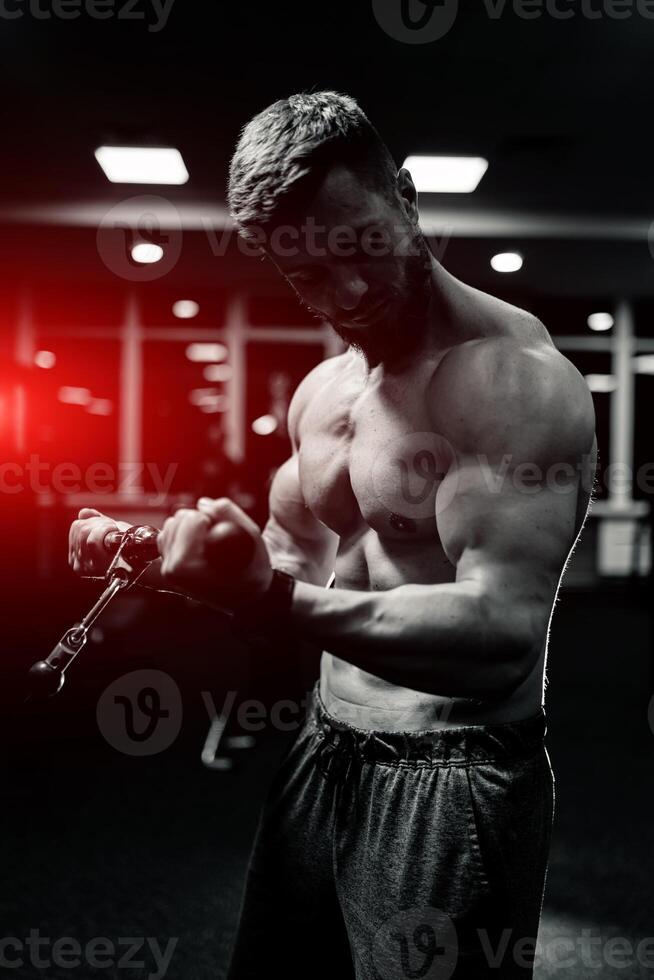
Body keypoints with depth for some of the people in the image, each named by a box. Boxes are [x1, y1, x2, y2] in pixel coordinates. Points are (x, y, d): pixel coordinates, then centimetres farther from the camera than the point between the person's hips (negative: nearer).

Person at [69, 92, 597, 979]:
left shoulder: (514, 378, -19)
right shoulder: (323, 390, 7)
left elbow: (504, 627, -28)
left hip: (454, 776, -8)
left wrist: (282, 602, -38)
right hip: (327, 751, 8)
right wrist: (151, 551, -1)